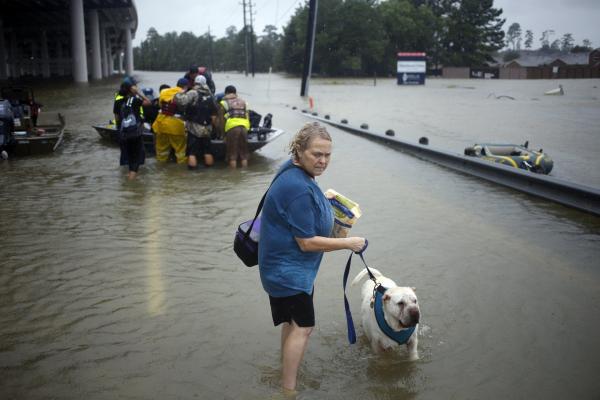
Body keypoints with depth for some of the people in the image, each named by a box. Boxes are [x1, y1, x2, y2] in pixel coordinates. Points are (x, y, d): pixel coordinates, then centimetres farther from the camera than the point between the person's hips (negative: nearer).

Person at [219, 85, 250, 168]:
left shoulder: (224, 103, 12)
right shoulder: (242, 102, 24)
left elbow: (221, 119, 7)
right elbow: (247, 115, 20)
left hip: (232, 127, -3)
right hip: (244, 126, 3)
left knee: (232, 154, 3)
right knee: (244, 153, 12)